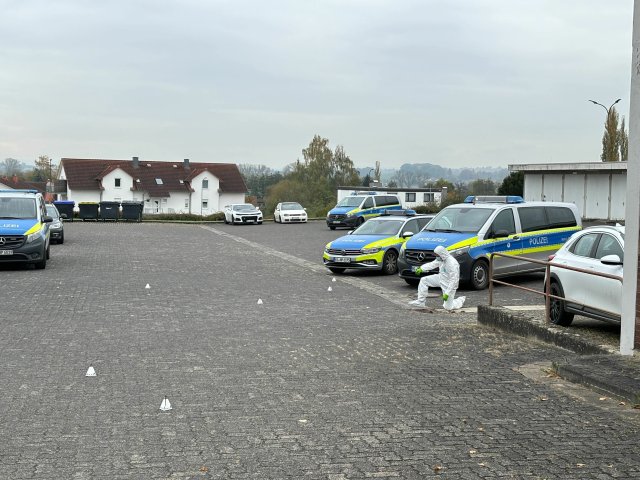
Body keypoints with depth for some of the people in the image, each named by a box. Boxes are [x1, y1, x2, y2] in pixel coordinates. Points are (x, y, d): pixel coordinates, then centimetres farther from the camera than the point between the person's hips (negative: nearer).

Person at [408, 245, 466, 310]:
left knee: (448, 307, -6)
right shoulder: (441, 259, -8)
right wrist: (421, 268, -7)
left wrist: (447, 293, -30)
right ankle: (421, 302, 8)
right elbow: (432, 264, 8)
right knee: (423, 280, 1)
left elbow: (454, 280, -30)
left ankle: (461, 300, 23)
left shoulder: (452, 264, -33)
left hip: (449, 285, -8)